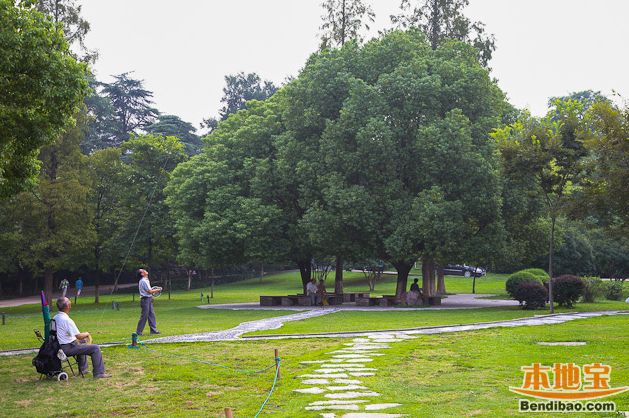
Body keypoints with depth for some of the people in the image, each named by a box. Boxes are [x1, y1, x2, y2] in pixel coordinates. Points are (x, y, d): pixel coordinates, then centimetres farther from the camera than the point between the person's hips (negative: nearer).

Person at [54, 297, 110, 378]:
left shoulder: (55, 318, 7)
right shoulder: (67, 320, -22)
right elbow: (79, 336, -22)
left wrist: (83, 335, 16)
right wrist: (86, 334, -1)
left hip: (59, 346, 10)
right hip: (68, 348, -10)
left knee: (81, 343, 36)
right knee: (95, 348, -8)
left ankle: (83, 369, 40)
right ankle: (99, 373, -9)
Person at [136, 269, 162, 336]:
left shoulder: (146, 280, 15)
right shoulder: (143, 281, -16)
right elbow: (149, 291, -17)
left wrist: (154, 290, 8)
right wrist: (157, 290, -5)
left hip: (149, 299, 10)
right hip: (145, 299, -10)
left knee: (151, 314, 9)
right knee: (144, 316, -5)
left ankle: (153, 330, 13)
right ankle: (138, 331, 1)